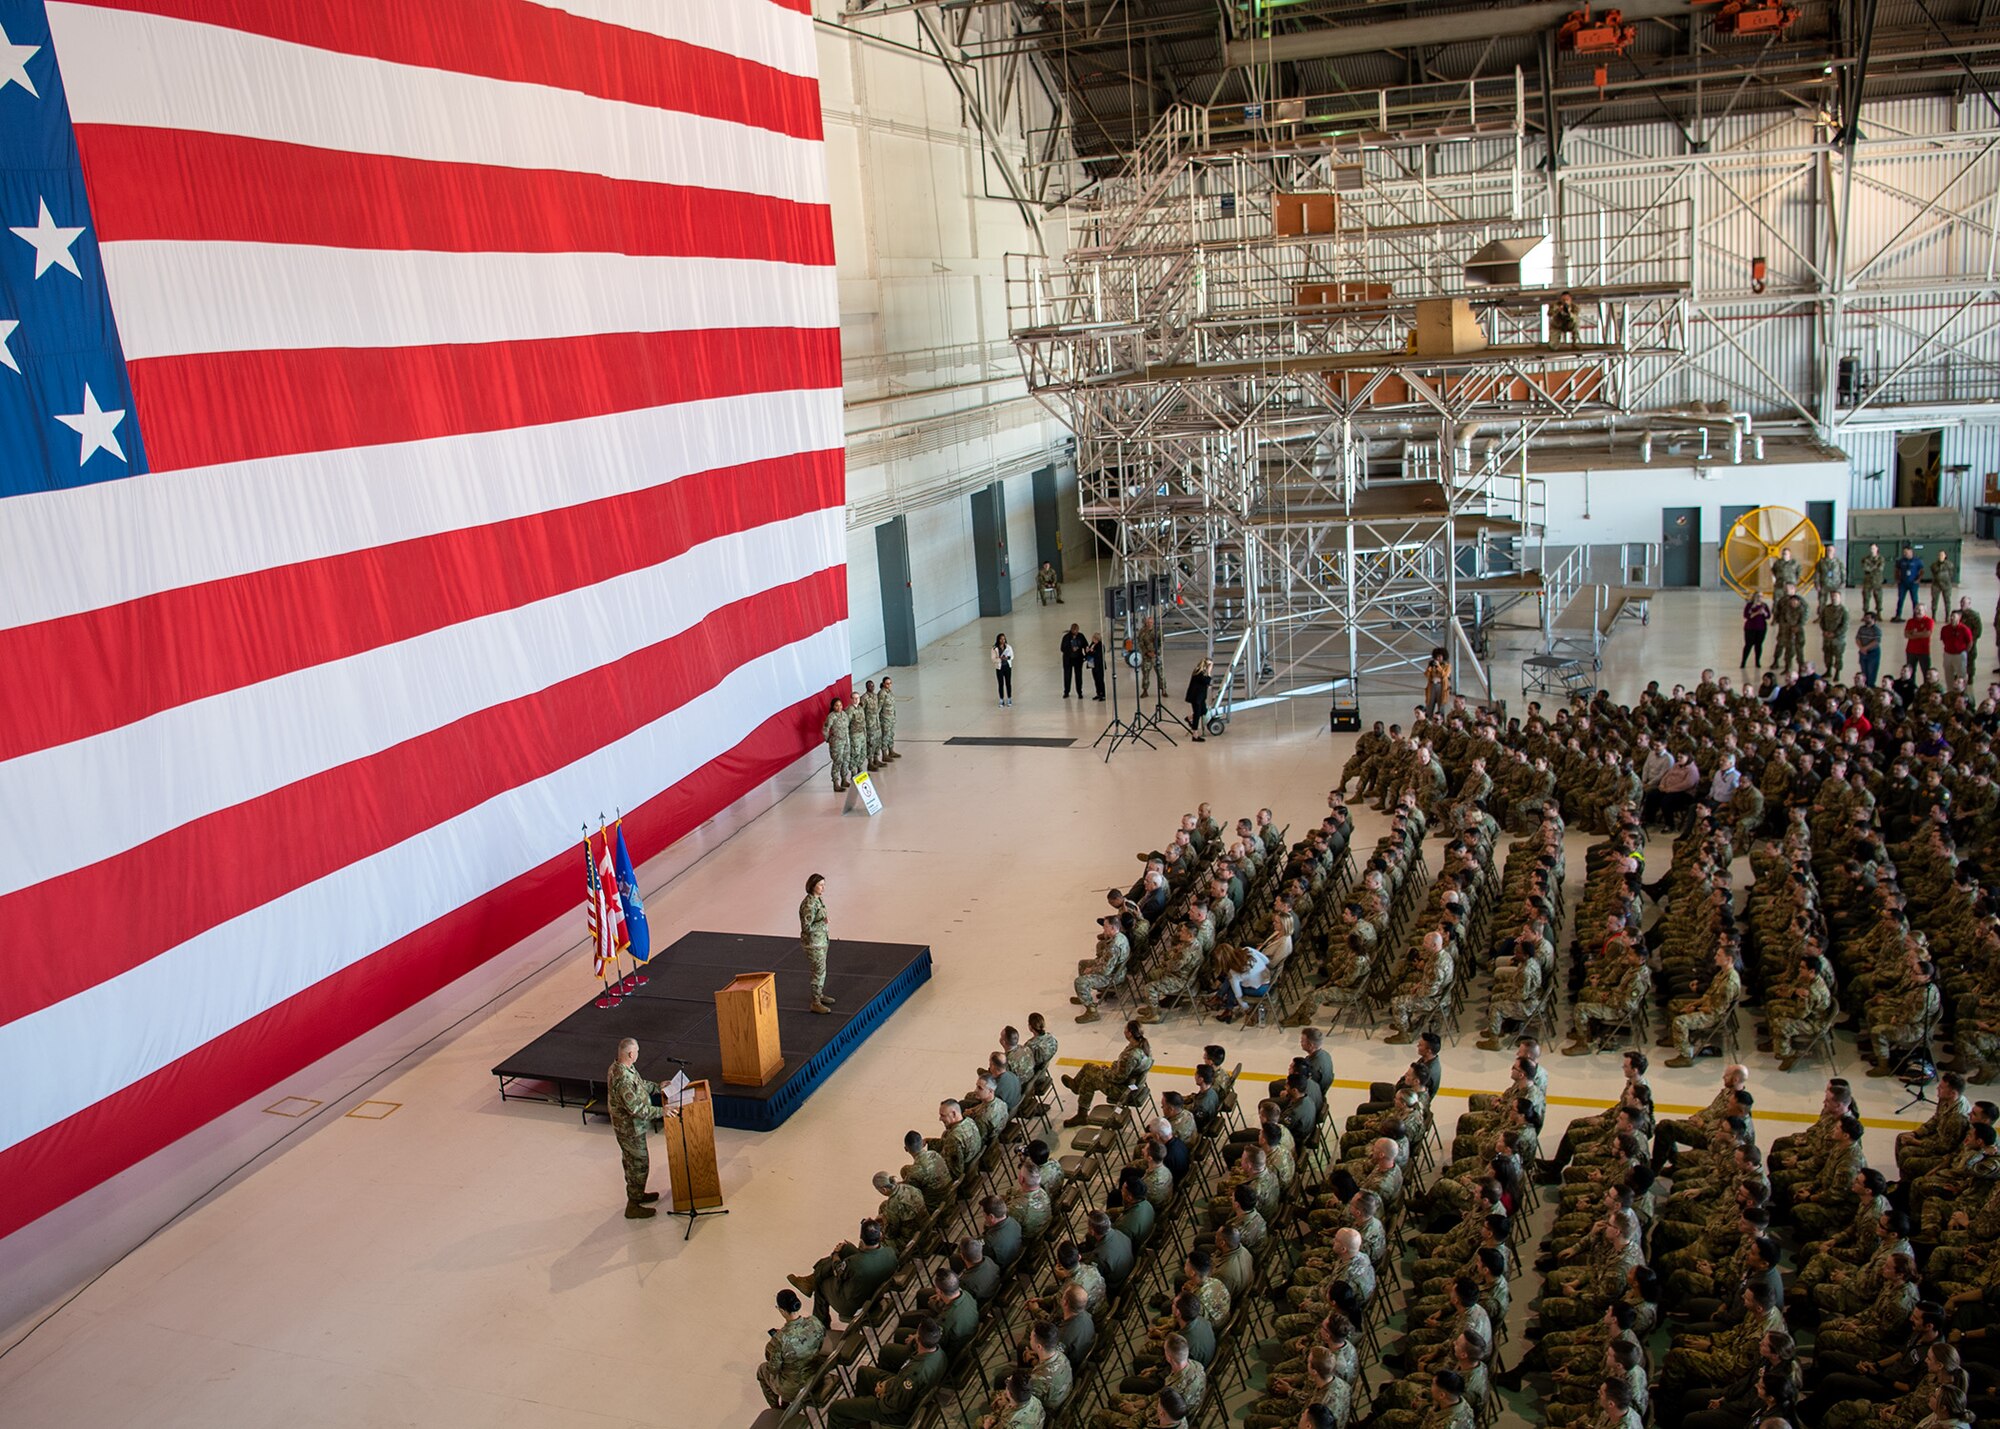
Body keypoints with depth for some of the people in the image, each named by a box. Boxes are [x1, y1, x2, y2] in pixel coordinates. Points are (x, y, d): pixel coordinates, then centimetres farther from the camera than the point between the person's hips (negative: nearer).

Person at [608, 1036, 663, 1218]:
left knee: (632, 1162, 25)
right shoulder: (623, 1078, -34)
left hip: (626, 1126, 10)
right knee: (639, 1165, 4)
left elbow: (640, 1084, 16)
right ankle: (633, 1206, 16)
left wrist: (658, 1087, 14)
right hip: (630, 1128, -10)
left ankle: (637, 1194, 42)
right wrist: (660, 1112, -25)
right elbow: (635, 1108, -31)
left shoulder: (619, 1066, -3)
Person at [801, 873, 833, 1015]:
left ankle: (820, 995, 38)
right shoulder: (809, 905, -27)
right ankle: (816, 1003, 12)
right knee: (819, 972, 0)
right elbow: (806, 927, -27)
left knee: (821, 970, 21)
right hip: (813, 943, -9)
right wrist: (823, 922, -28)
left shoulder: (817, 899, 2)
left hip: (821, 939, 9)